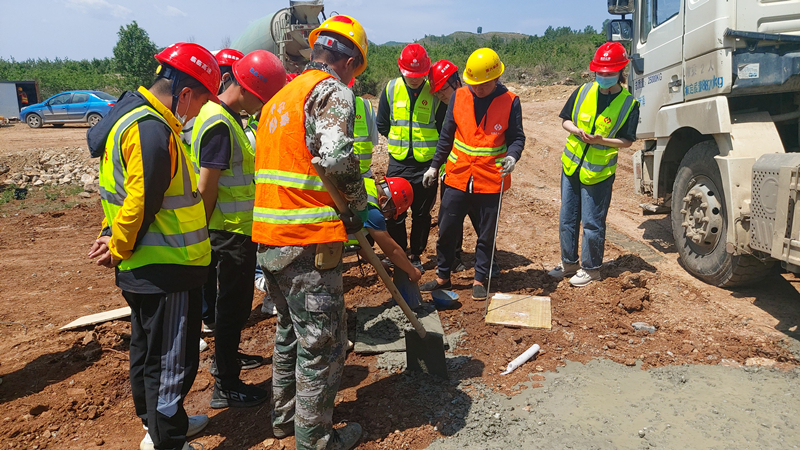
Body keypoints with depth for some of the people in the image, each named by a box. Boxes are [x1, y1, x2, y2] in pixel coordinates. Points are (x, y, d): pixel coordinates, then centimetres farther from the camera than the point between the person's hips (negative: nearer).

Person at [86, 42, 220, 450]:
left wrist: (114, 236, 11)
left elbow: (123, 190, 17)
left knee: (148, 351, 23)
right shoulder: (153, 132, -23)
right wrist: (119, 249, -10)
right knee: (172, 360, 4)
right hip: (166, 271, -11)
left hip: (141, 271, 11)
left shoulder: (130, 114, 11)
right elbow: (140, 204, -25)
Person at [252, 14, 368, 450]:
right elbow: (337, 158, -25)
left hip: (268, 237, 9)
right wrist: (359, 205, -7)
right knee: (322, 343, 5)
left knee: (290, 329, 24)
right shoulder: (333, 91, -9)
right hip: (308, 241, -9)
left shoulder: (280, 97, 19)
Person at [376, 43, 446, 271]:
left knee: (422, 214, 9)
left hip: (426, 163, -2)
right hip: (398, 162, 2)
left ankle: (416, 255, 23)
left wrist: (426, 143, -3)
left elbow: (445, 128, 0)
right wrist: (400, 139, 9)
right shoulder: (391, 89, 1)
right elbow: (382, 124, 11)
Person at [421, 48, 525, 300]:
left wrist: (512, 156, -22)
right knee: (446, 230, 7)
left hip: (490, 181, -2)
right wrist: (434, 166, 11)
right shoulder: (459, 97, 1)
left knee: (486, 234, 9)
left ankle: (479, 280, 25)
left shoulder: (509, 102, -6)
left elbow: (516, 137, 0)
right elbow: (447, 135, 9)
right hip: (457, 177, 2)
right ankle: (443, 277, 24)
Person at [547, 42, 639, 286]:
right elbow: (565, 119, 8)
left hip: (599, 172, -4)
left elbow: (627, 141, -7)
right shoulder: (583, 92, 1)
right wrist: (576, 131, -13)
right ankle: (569, 262, 29)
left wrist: (601, 140, -22)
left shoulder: (629, 103, -8)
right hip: (571, 165, 4)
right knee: (567, 218, 13)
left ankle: (590, 268, 21)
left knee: (592, 223, 3)